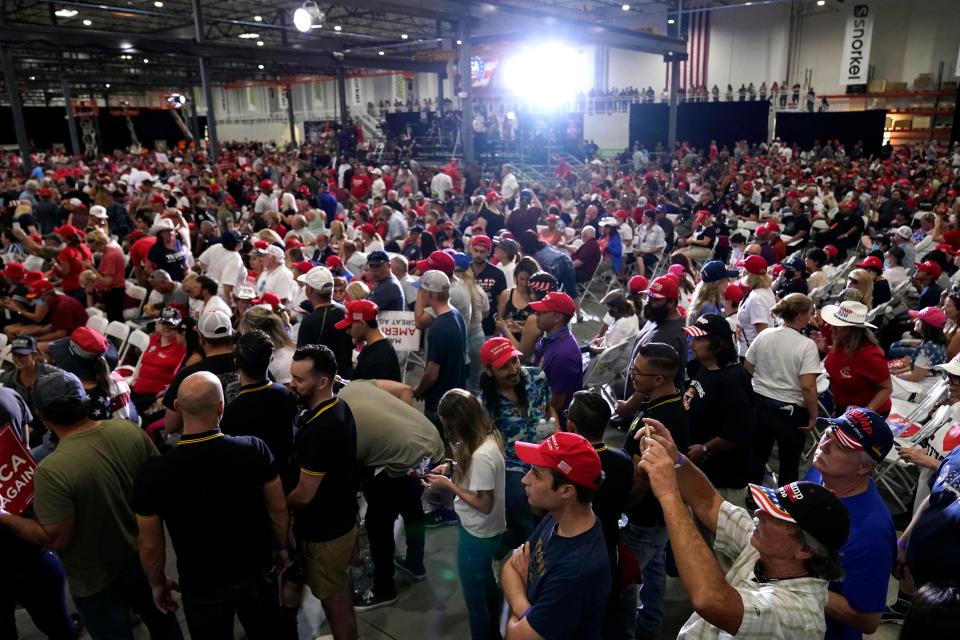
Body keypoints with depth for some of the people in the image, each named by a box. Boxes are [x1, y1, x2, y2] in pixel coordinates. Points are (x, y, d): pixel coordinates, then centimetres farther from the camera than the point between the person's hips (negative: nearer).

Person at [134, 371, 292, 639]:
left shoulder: (154, 472, -24)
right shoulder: (254, 449, -22)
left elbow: (149, 545, -12)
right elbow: (278, 510, -8)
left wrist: (157, 583, 8)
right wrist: (281, 547, 10)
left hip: (202, 586, 0)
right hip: (258, 572, 1)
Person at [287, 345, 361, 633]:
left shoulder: (320, 429, -32)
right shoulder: (339, 407, -4)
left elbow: (303, 495, -27)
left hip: (324, 531, -9)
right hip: (341, 519, 9)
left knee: (333, 599, 12)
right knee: (341, 591, 27)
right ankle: (349, 635, 45)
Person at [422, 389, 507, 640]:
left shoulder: (481, 455, -33)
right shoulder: (489, 437, -6)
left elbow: (484, 504, -26)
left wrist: (448, 485, -20)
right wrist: (453, 467, -3)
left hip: (477, 535, -9)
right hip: (488, 532, 9)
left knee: (475, 598, 14)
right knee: (487, 588, 29)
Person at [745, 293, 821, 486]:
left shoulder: (764, 335, -3)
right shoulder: (807, 345, -17)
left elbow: (747, 368, 7)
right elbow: (808, 386, -22)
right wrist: (813, 416, -10)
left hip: (759, 403, 5)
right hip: (790, 410, -4)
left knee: (757, 455, 21)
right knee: (789, 462, 16)